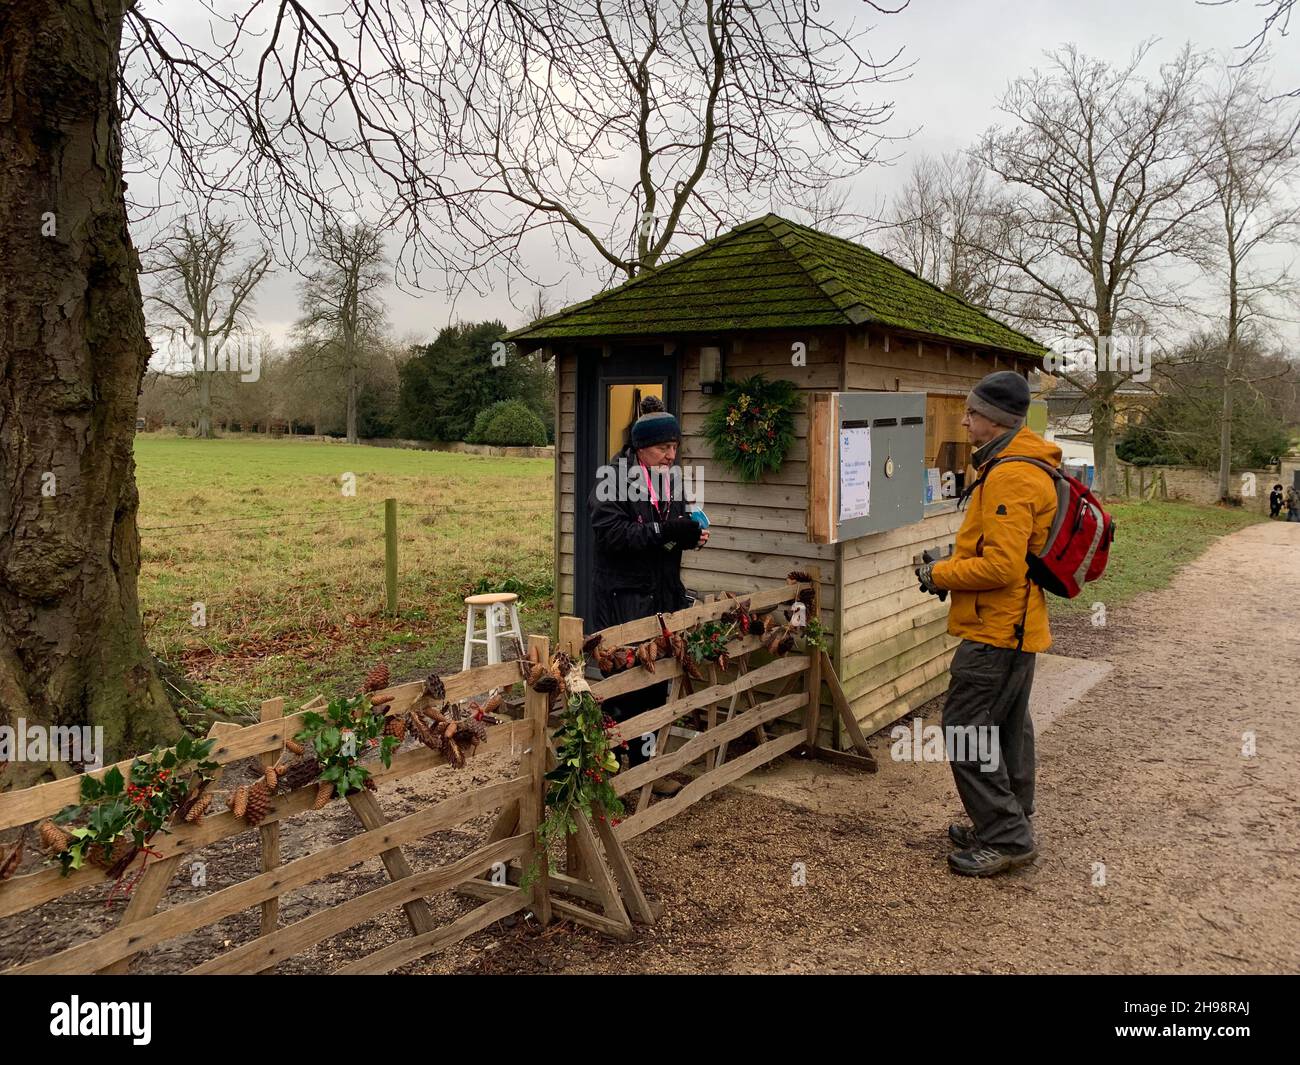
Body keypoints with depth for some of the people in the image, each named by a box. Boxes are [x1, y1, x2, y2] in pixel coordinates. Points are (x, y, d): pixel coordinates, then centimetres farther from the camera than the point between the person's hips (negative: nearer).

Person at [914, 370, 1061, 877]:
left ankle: (1006, 838, 4)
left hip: (995, 630, -11)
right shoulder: (1023, 465, 13)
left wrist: (940, 575, -14)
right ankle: (1009, 829, 30)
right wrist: (954, 564, 12)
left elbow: (1001, 565, -27)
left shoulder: (1009, 477, -22)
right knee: (1007, 728, 18)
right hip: (1016, 625, 11)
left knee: (965, 728, -5)